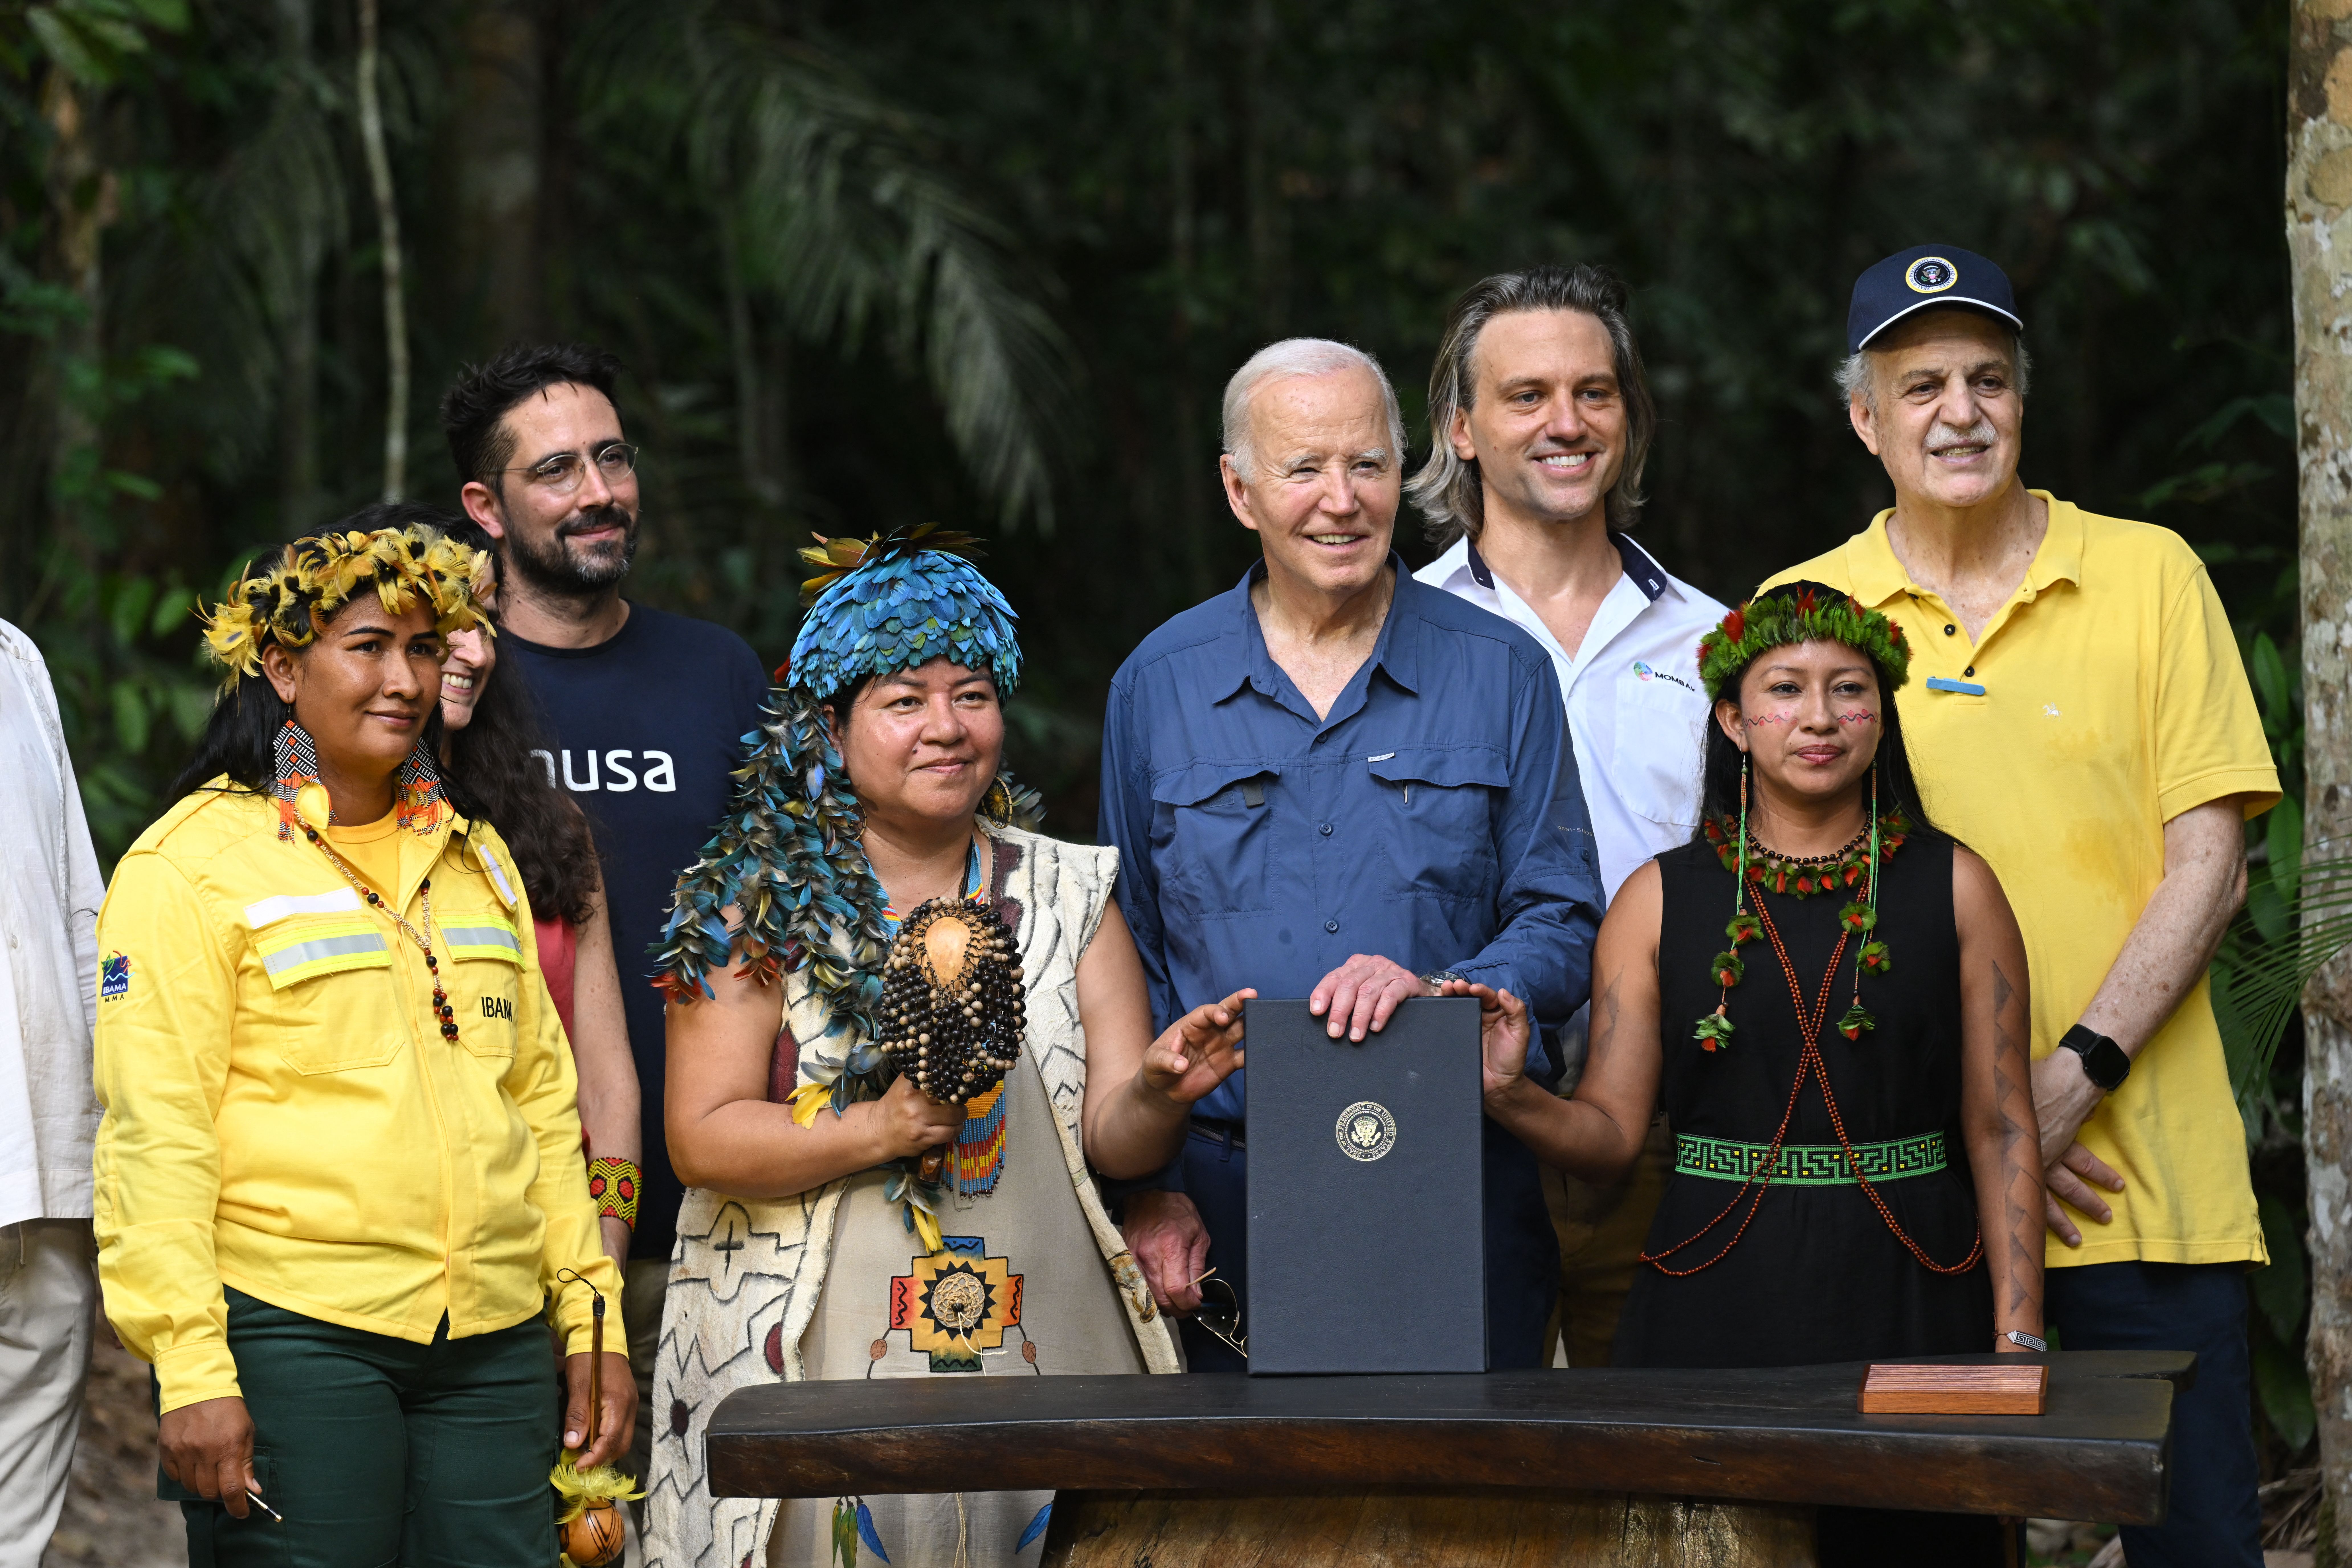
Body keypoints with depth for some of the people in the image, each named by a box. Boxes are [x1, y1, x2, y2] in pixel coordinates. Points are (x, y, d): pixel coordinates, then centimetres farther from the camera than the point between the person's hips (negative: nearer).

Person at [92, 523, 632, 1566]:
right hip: (291, 1337, -6)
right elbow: (153, 1131, -8)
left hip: (492, 1349, 6)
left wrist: (592, 1320, 14)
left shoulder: (475, 860, 18)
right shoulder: (193, 861, -2)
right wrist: (190, 1371, -15)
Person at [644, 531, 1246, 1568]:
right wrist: (878, 1132, -18)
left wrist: (1157, 1097, -16)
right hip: (814, 1371, -3)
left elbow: (1117, 1146, 6)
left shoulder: (1068, 893, 12)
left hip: (1046, 1364, 3)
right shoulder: (763, 901, 1)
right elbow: (701, 1140, -5)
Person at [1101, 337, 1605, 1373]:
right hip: (1225, 1203, 1)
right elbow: (1126, 964, 10)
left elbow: (1563, 927, 3)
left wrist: (1431, 995, -17)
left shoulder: (1502, 675, 6)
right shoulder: (1158, 684, 9)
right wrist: (1150, 1187, 0)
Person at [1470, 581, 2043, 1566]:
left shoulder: (1953, 889, 6)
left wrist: (2019, 1342, -3)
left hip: (1906, 1305, 0)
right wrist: (1511, 1097, -18)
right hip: (1714, 1308, 0)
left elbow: (2002, 1131, 4)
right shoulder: (1661, 900, 7)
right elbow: (1611, 1131, 3)